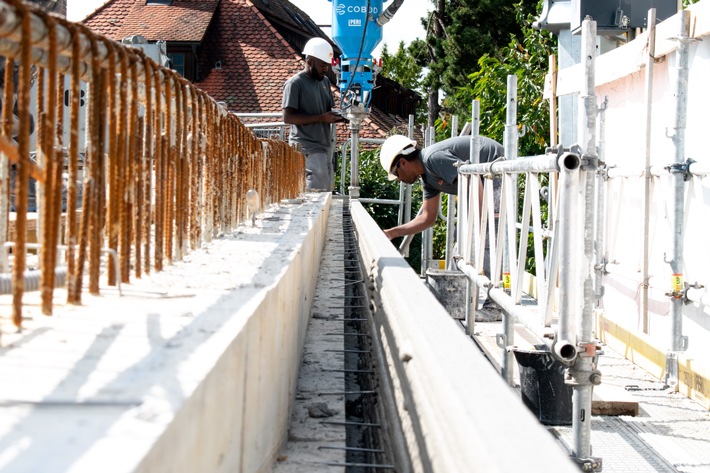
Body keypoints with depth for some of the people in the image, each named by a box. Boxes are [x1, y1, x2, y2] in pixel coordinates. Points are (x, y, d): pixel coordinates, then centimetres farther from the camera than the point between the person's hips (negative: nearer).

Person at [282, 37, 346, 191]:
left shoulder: (325, 81, 15)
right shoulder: (295, 84, -9)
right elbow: (288, 117, -16)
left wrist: (337, 116, 0)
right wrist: (321, 118, -20)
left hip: (325, 145, 8)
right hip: (307, 149, -8)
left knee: (327, 193, 6)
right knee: (317, 191, -15)